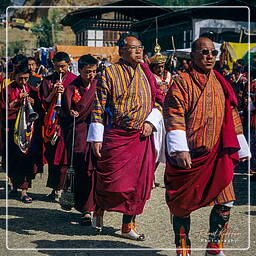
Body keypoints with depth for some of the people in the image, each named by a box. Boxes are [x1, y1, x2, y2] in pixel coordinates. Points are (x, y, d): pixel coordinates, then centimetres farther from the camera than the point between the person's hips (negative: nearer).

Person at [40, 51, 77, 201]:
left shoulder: (74, 80, 6)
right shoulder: (48, 81, 12)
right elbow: (45, 103, 7)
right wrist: (53, 92, -9)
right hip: (52, 121, 3)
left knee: (64, 156, -6)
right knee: (52, 155, 3)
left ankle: (58, 189, 0)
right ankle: (56, 188, 11)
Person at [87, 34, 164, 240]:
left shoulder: (146, 74, 11)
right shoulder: (109, 73, -3)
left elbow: (159, 100, 16)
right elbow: (98, 107, -5)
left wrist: (151, 122, 0)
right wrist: (96, 138, -9)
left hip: (142, 137, 4)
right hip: (115, 136, -4)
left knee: (139, 182, 4)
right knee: (113, 181, -3)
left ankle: (128, 225, 17)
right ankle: (99, 208, 28)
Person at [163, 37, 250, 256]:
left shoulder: (221, 84, 14)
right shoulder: (182, 83, -5)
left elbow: (232, 118, 19)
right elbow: (174, 117, -15)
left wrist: (242, 150, 19)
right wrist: (180, 149, -25)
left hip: (217, 156, 5)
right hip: (188, 156, -5)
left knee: (225, 202, 0)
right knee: (183, 204, 5)